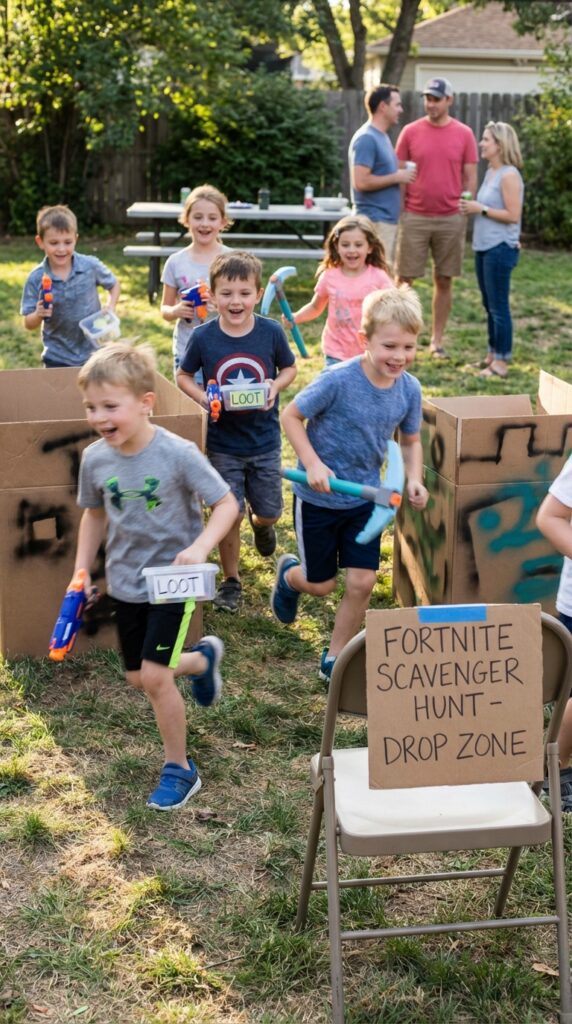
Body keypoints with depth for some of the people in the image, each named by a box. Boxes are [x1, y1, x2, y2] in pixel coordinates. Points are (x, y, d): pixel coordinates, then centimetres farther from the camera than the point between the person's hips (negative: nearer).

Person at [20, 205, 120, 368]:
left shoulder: (91, 266, -12)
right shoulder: (36, 279, -13)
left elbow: (114, 285, 9)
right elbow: (29, 324, -8)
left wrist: (110, 308, -8)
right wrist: (38, 315, -29)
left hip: (94, 353, 0)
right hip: (58, 358, 0)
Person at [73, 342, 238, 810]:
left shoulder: (177, 454, -22)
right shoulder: (95, 459, -8)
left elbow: (226, 503, -17)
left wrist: (199, 548, -32)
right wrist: (81, 571, 8)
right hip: (125, 582, 6)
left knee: (154, 675, -11)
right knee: (138, 678, 14)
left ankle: (180, 770, 10)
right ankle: (203, 658, 45)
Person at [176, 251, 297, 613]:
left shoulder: (271, 332, -10)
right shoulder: (204, 337, -11)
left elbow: (290, 368, 5)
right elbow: (183, 375, 3)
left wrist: (275, 387, -16)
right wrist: (203, 398, -16)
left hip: (265, 441, 1)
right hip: (222, 443, -1)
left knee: (269, 513, 10)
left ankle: (261, 525, 49)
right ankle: (231, 580, 24)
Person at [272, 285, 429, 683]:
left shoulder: (410, 389, -9)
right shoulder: (339, 381, -25)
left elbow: (411, 440, 6)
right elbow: (291, 416, -15)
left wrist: (414, 479, -12)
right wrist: (313, 463, -25)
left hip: (365, 497, 4)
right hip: (318, 497, -4)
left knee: (362, 582, 0)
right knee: (321, 585, 11)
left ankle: (335, 658, 21)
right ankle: (289, 574, 49)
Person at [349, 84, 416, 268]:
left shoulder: (382, 136, 16)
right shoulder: (366, 138, -14)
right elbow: (361, 182, -22)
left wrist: (400, 174, 8)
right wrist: (396, 177, -14)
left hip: (388, 219, 10)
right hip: (375, 221, -10)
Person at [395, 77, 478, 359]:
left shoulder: (464, 134, 2)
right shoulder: (410, 132, 2)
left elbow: (470, 178, 5)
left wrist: (465, 214, -1)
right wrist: (398, 212, -1)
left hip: (450, 219, 1)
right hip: (414, 217, -1)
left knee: (444, 281, 7)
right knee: (404, 279, 1)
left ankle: (437, 341, 17)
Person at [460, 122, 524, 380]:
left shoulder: (509, 175, -14)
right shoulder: (491, 173, 13)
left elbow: (513, 215, -19)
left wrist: (480, 209, -16)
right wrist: (471, 206, 6)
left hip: (501, 249, -9)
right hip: (484, 247, 9)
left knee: (499, 306, -4)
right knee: (489, 305, 15)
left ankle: (501, 362, 3)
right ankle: (492, 356, 24)